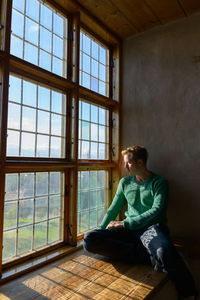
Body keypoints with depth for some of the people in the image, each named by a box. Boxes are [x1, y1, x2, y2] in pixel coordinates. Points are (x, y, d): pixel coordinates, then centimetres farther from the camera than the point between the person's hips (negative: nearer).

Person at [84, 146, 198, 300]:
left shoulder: (159, 183, 2)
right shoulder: (125, 182, 16)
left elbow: (156, 211, -9)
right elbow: (114, 209, 22)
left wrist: (125, 224, -11)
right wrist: (100, 230, 18)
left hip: (151, 228, -4)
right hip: (129, 230, 5)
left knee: (165, 251, -42)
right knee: (89, 239, -22)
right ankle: (150, 256, -24)